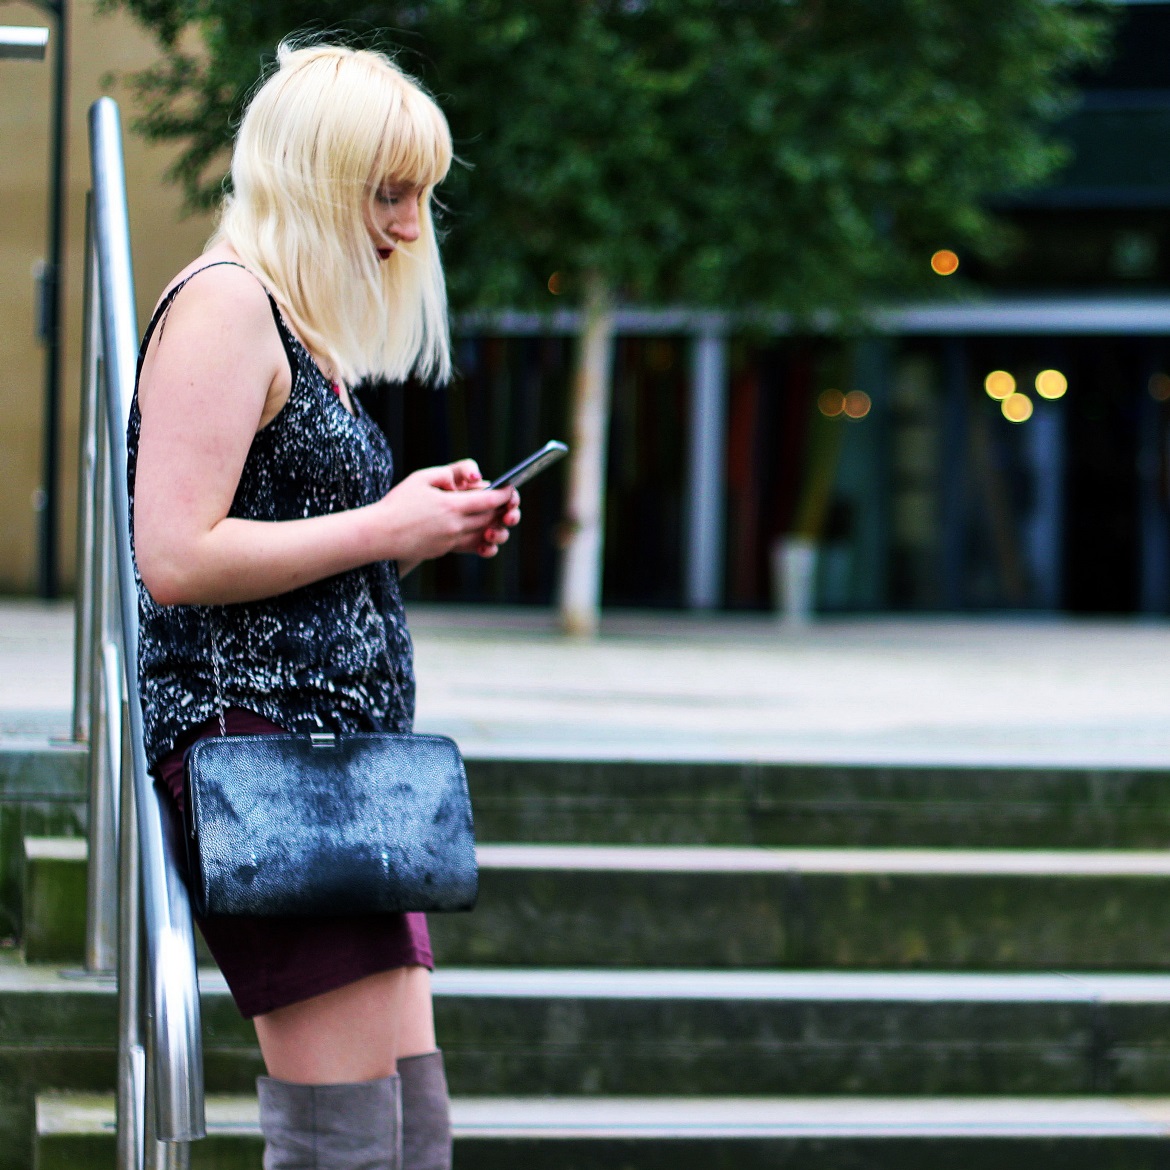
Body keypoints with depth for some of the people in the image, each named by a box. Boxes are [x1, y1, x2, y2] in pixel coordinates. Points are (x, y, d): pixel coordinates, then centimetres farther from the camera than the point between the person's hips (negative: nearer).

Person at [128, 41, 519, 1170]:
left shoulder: (303, 325, 23)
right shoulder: (225, 302, -9)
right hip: (256, 736, -11)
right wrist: (384, 528, -11)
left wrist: (426, 519, 11)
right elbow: (176, 559, -19)